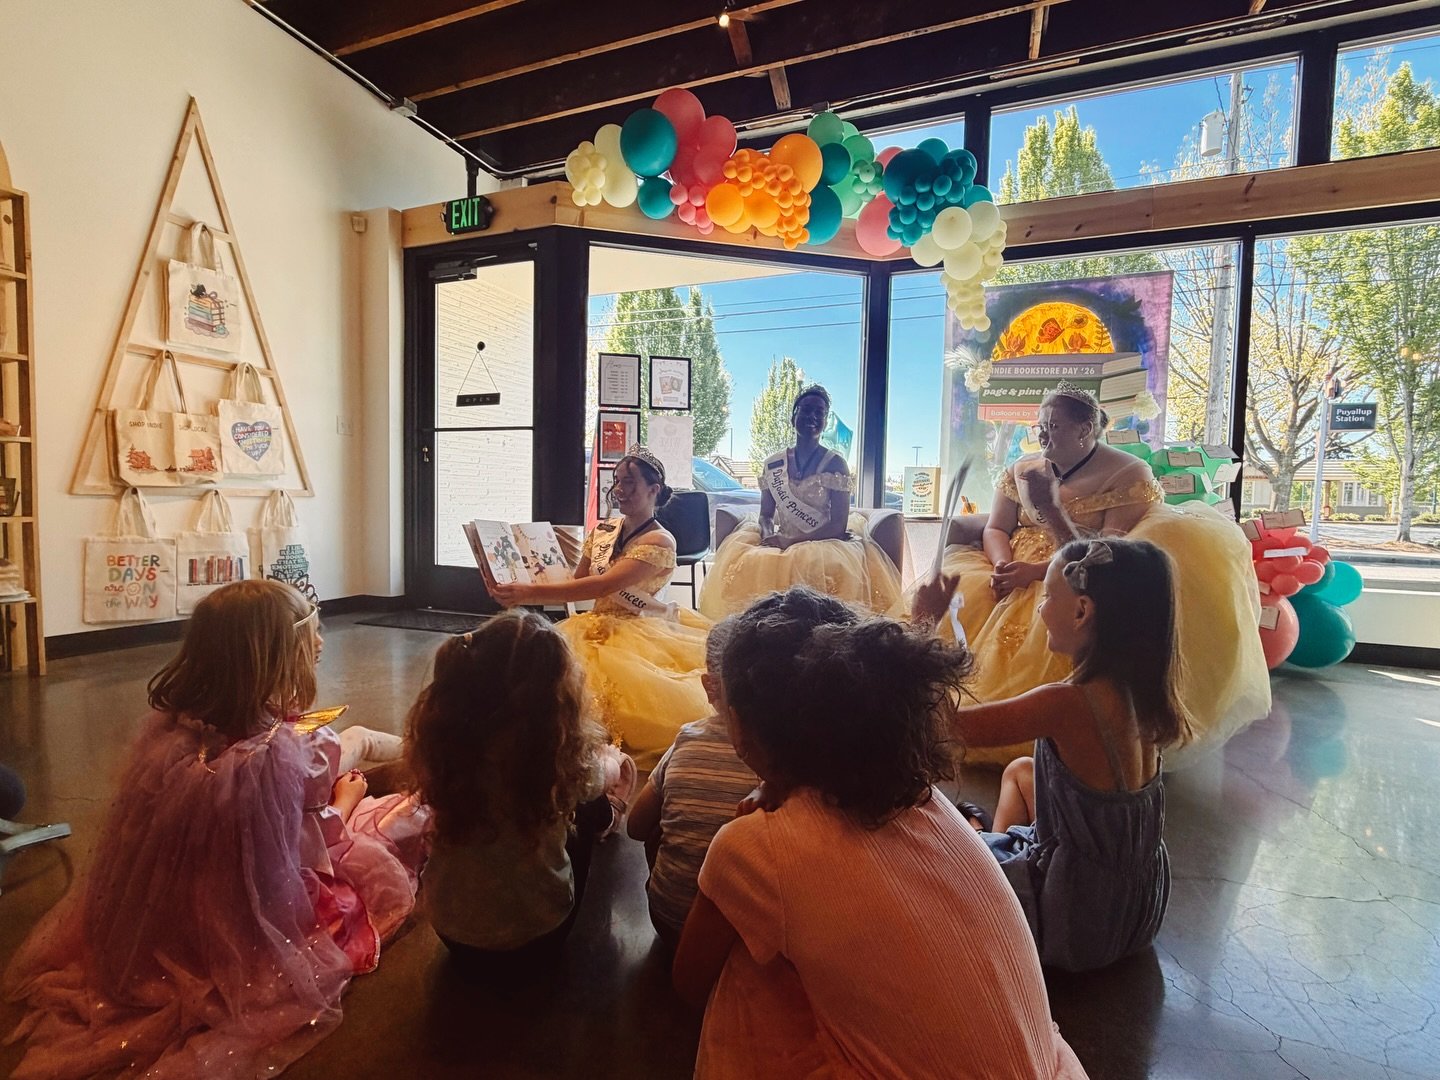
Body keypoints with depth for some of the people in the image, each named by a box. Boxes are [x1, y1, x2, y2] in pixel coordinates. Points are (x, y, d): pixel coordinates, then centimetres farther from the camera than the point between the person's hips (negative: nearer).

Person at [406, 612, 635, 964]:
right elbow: (606, 775, -4)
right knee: (588, 805, 21)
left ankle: (606, 817, 53)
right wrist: (612, 757, 21)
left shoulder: (441, 733, -21)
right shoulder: (559, 750, -30)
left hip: (452, 930, 3)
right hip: (534, 935, -3)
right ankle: (610, 816, 54)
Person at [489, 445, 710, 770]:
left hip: (643, 636, -6)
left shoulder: (659, 542, -13)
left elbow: (602, 586, -25)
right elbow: (576, 583, 9)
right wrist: (519, 595, -8)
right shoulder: (602, 531, 9)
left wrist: (531, 592, -32)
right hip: (600, 630, 6)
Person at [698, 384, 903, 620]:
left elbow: (838, 525, -8)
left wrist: (791, 542, -18)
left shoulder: (835, 464, -3)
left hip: (824, 543, -3)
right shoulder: (772, 464, 9)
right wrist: (769, 536, -13)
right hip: (781, 543, 4)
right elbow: (766, 515, 12)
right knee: (748, 560, -26)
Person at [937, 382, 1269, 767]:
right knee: (957, 590, -23)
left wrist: (1050, 508, -23)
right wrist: (1003, 565, -16)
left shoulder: (1128, 475, -5)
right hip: (1016, 580, 6)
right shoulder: (1022, 469, 12)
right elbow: (996, 530, 7)